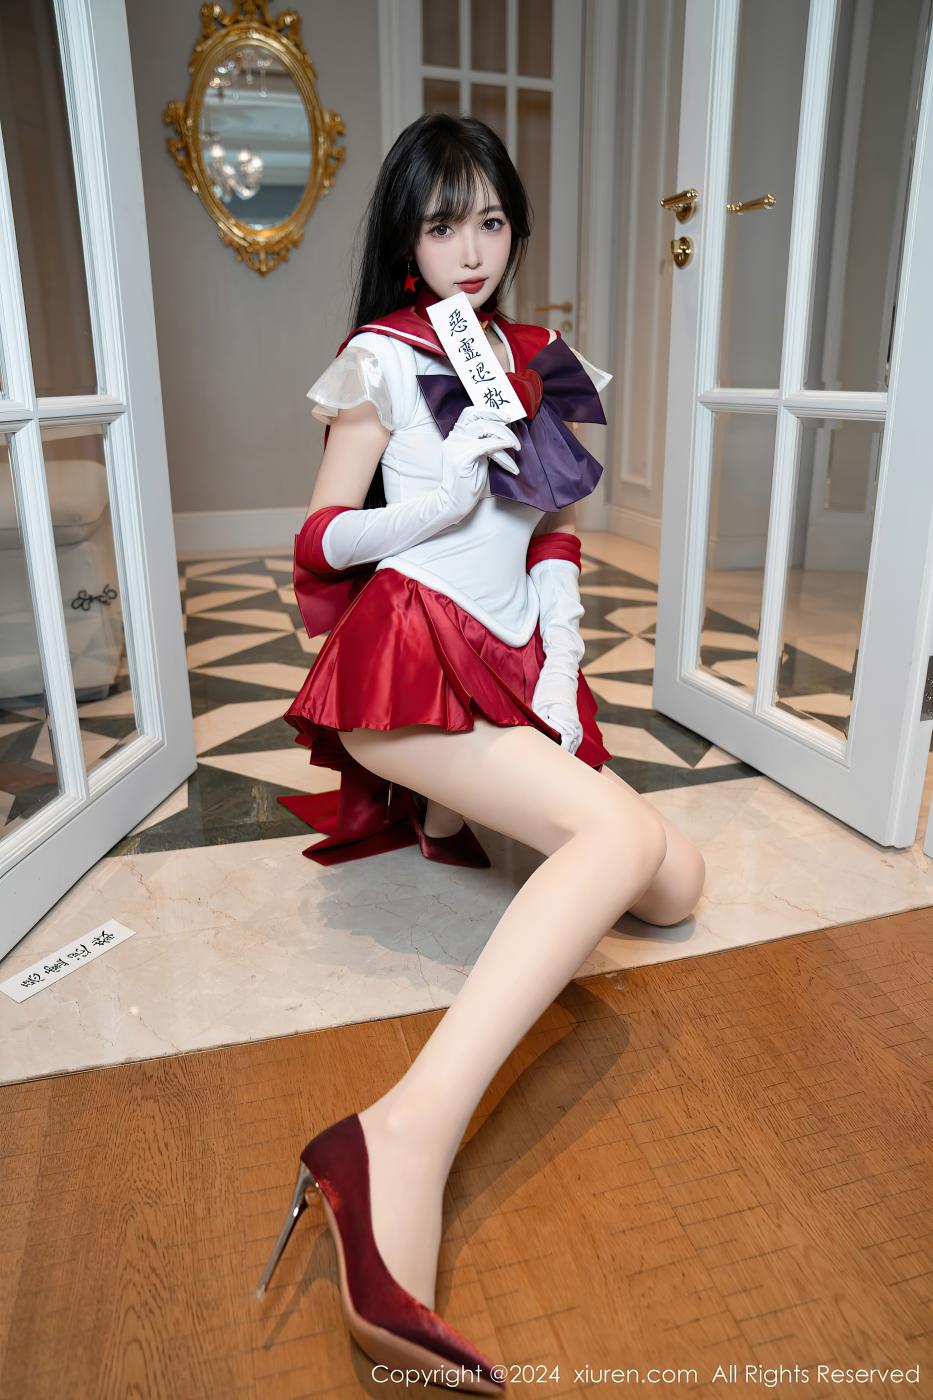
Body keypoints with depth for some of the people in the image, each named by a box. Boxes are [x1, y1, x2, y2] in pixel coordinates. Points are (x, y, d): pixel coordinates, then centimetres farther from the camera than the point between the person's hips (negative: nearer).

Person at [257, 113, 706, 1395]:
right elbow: (321, 542, 1)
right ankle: (402, 1147, -43)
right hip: (406, 658, -6)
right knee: (619, 836, -32)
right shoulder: (380, 358, 4)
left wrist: (557, 673, 1)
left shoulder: (536, 362, 20)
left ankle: (453, 808, 12)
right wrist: (439, 493, -16)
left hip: (504, 670, 7)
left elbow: (552, 538, 16)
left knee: (679, 888, -3)